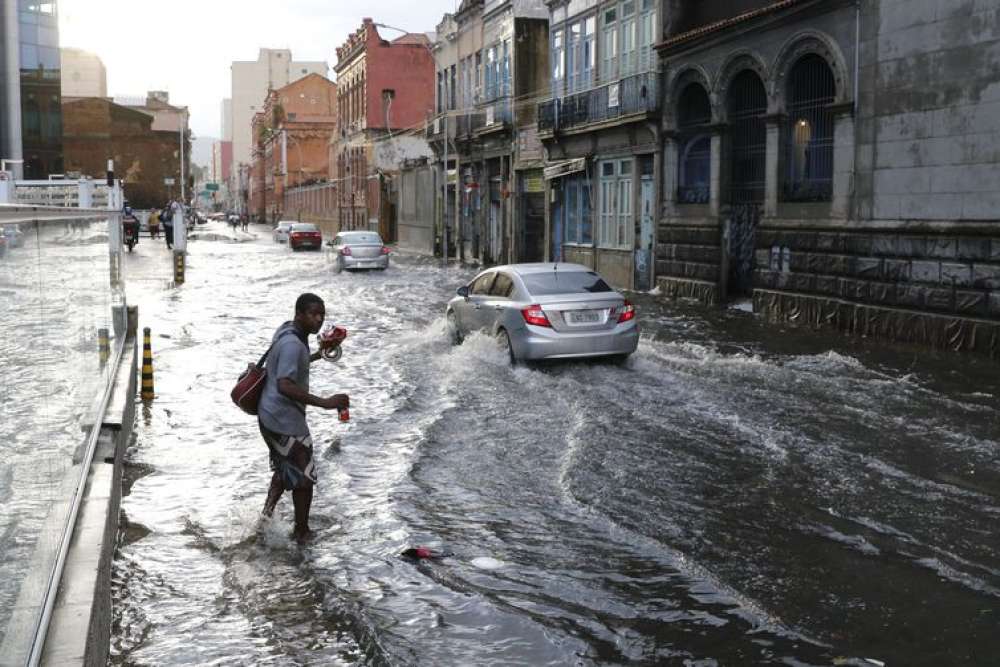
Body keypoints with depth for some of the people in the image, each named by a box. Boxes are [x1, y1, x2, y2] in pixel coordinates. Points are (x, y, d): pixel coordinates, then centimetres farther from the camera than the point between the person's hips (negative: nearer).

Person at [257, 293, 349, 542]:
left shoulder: (287, 331, 6)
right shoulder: (292, 343, -25)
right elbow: (284, 386, -36)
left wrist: (318, 355, 31)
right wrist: (324, 403, -38)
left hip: (271, 416, 10)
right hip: (284, 421, -10)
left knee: (285, 469, 27)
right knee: (304, 477, 4)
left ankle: (267, 518, 38)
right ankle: (301, 532, 19)